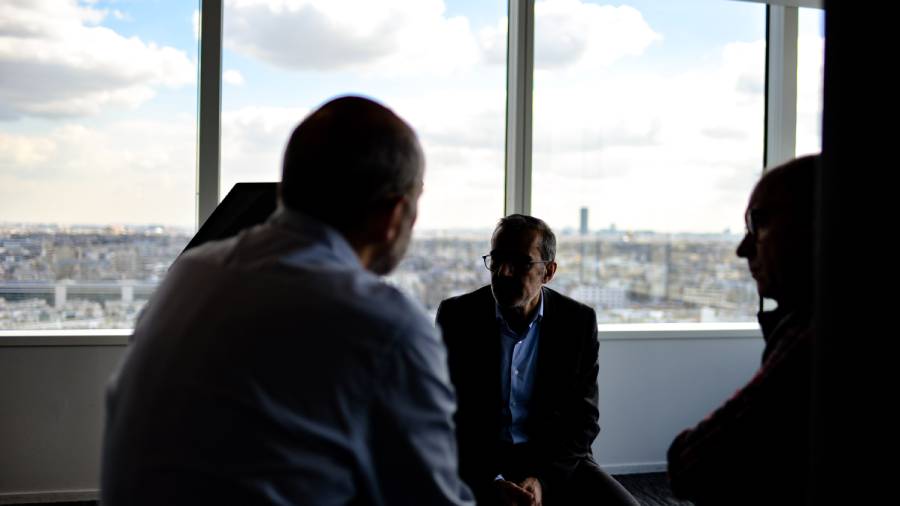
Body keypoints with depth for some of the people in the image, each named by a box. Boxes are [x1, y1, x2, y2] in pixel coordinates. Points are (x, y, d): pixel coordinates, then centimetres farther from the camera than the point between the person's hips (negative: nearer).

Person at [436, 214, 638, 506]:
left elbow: (583, 418, 0)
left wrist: (542, 479, -15)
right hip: (478, 463, -2)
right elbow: (446, 415, -5)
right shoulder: (456, 316, -4)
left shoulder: (579, 321, -1)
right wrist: (492, 482, -18)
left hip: (557, 460, 2)